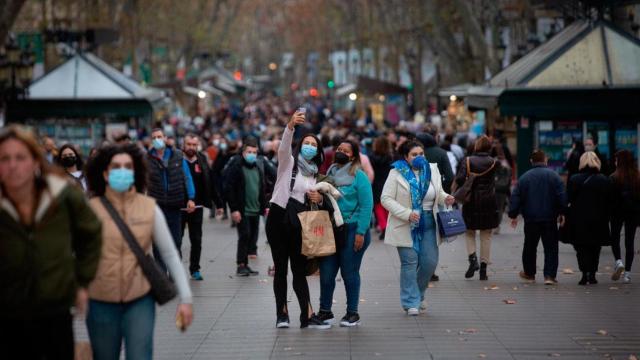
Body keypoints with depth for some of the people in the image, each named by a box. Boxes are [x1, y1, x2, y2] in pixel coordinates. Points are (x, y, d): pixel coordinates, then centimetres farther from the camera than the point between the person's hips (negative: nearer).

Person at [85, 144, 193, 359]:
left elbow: (170, 255, 1)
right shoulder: (90, 209, -5)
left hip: (140, 301, 0)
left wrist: (185, 298, -3)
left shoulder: (149, 208, -2)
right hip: (101, 303, 0)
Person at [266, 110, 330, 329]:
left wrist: (319, 199, -3)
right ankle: (282, 314, 8)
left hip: (298, 223, 4)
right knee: (281, 268, 0)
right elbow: (283, 148, -21)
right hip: (279, 218, -4)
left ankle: (308, 316, 0)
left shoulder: (314, 173, 17)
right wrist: (291, 126, -39)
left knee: (300, 270, 3)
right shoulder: (289, 162, 1)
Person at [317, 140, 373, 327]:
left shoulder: (359, 176, -5)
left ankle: (352, 313, 12)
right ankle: (325, 311, 13)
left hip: (352, 230, -5)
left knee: (349, 273, 1)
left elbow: (366, 205, -10)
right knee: (326, 272, 2)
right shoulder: (330, 174, 13)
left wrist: (360, 232, -15)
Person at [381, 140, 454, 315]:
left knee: (430, 261, 1)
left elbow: (438, 193, 21)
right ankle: (411, 302, 6)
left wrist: (445, 198, -4)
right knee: (410, 262, -3)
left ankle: (418, 293, 26)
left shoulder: (432, 170, 8)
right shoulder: (397, 173, -7)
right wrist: (407, 214, -21)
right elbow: (386, 198, -11)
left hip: (428, 223, 4)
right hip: (406, 225, -4)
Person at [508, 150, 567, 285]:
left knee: (530, 247, 16)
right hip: (549, 218, -2)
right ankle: (550, 275, -7)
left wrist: (513, 215, 9)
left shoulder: (524, 177, 2)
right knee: (551, 248, 2)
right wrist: (562, 213, 1)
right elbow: (562, 196, -7)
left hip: (531, 219, 2)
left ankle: (529, 273, 28)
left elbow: (516, 198, 3)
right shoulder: (553, 175, -3)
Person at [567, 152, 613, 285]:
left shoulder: (574, 180, -7)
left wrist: (570, 219, 2)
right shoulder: (605, 180, -1)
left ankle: (585, 272, -12)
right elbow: (610, 203, 0)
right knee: (595, 248, 15)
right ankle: (592, 274, 12)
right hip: (599, 221, 2)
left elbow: (569, 201, -6)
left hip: (579, 221, -2)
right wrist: (606, 218, 8)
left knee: (582, 248, 5)